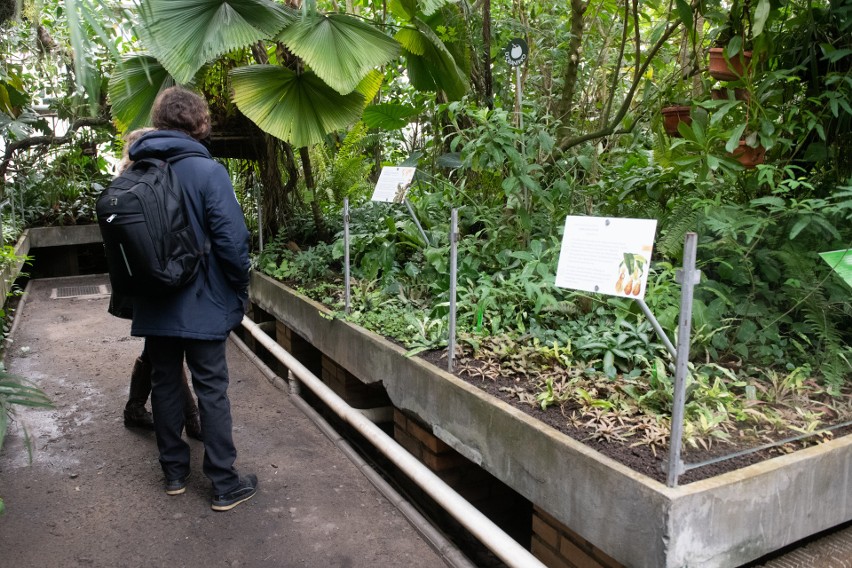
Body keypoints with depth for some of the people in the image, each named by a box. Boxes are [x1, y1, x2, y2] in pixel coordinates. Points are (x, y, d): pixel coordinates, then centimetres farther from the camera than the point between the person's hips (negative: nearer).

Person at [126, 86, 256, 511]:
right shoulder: (207, 170, -14)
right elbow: (232, 240, -19)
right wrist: (240, 293, -5)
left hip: (154, 307, 5)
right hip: (202, 305, -5)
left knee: (164, 384, 16)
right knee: (212, 391, 3)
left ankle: (174, 472, 29)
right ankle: (225, 485, 11)